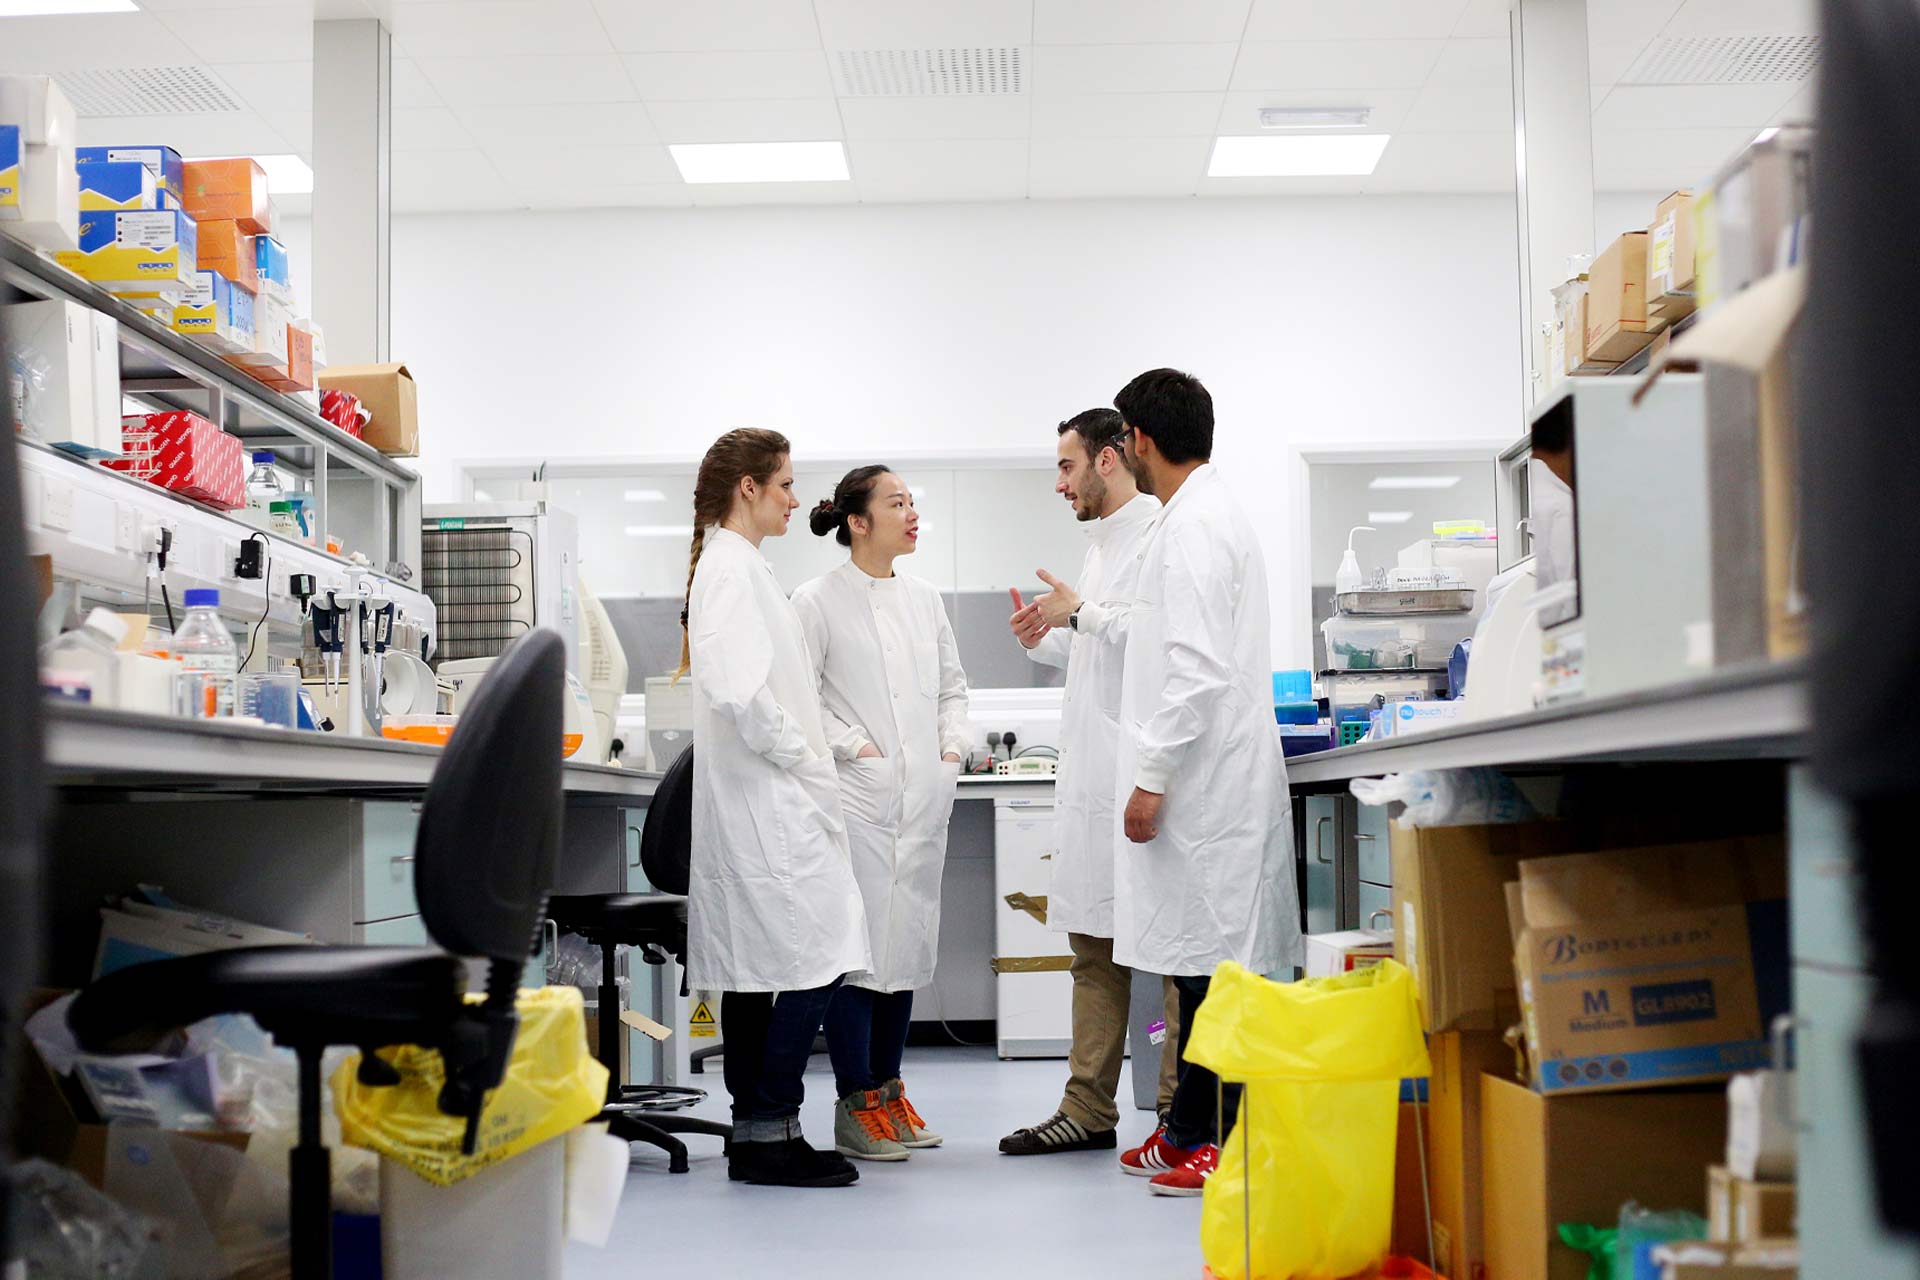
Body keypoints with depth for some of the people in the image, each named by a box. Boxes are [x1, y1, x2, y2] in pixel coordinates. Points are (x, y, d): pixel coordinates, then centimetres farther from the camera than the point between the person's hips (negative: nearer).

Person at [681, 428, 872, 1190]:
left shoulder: (735, 565, 18)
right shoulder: (733, 569, -13)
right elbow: (739, 693, -24)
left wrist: (806, 764, 14)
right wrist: (804, 762, -14)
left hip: (752, 802, 11)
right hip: (768, 800, -11)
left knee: (753, 970, 10)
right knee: (814, 960, -10)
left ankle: (754, 1134, 15)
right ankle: (770, 1131, -6)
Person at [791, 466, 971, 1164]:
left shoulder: (924, 598, 15)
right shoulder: (819, 601, -5)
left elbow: (952, 683, 23)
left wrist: (954, 746, 9)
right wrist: (854, 746, -13)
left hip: (923, 797, 7)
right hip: (858, 798, -6)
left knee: (909, 941, 10)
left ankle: (889, 1090, 21)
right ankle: (856, 1107, 1)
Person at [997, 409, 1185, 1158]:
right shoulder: (1102, 543, 21)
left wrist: (1081, 614, -12)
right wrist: (1045, 641, 13)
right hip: (1094, 778, 10)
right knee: (1093, 941, 10)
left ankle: (1182, 1112, 2)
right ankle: (1090, 1109, 15)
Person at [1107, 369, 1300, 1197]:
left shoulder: (1192, 529, -15)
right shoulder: (1207, 516, 18)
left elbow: (1199, 670, -22)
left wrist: (1151, 779, -19)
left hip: (1206, 784, -11)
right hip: (1205, 784, 11)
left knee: (1218, 964, -7)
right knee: (1200, 963, 15)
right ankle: (1189, 1130, 23)